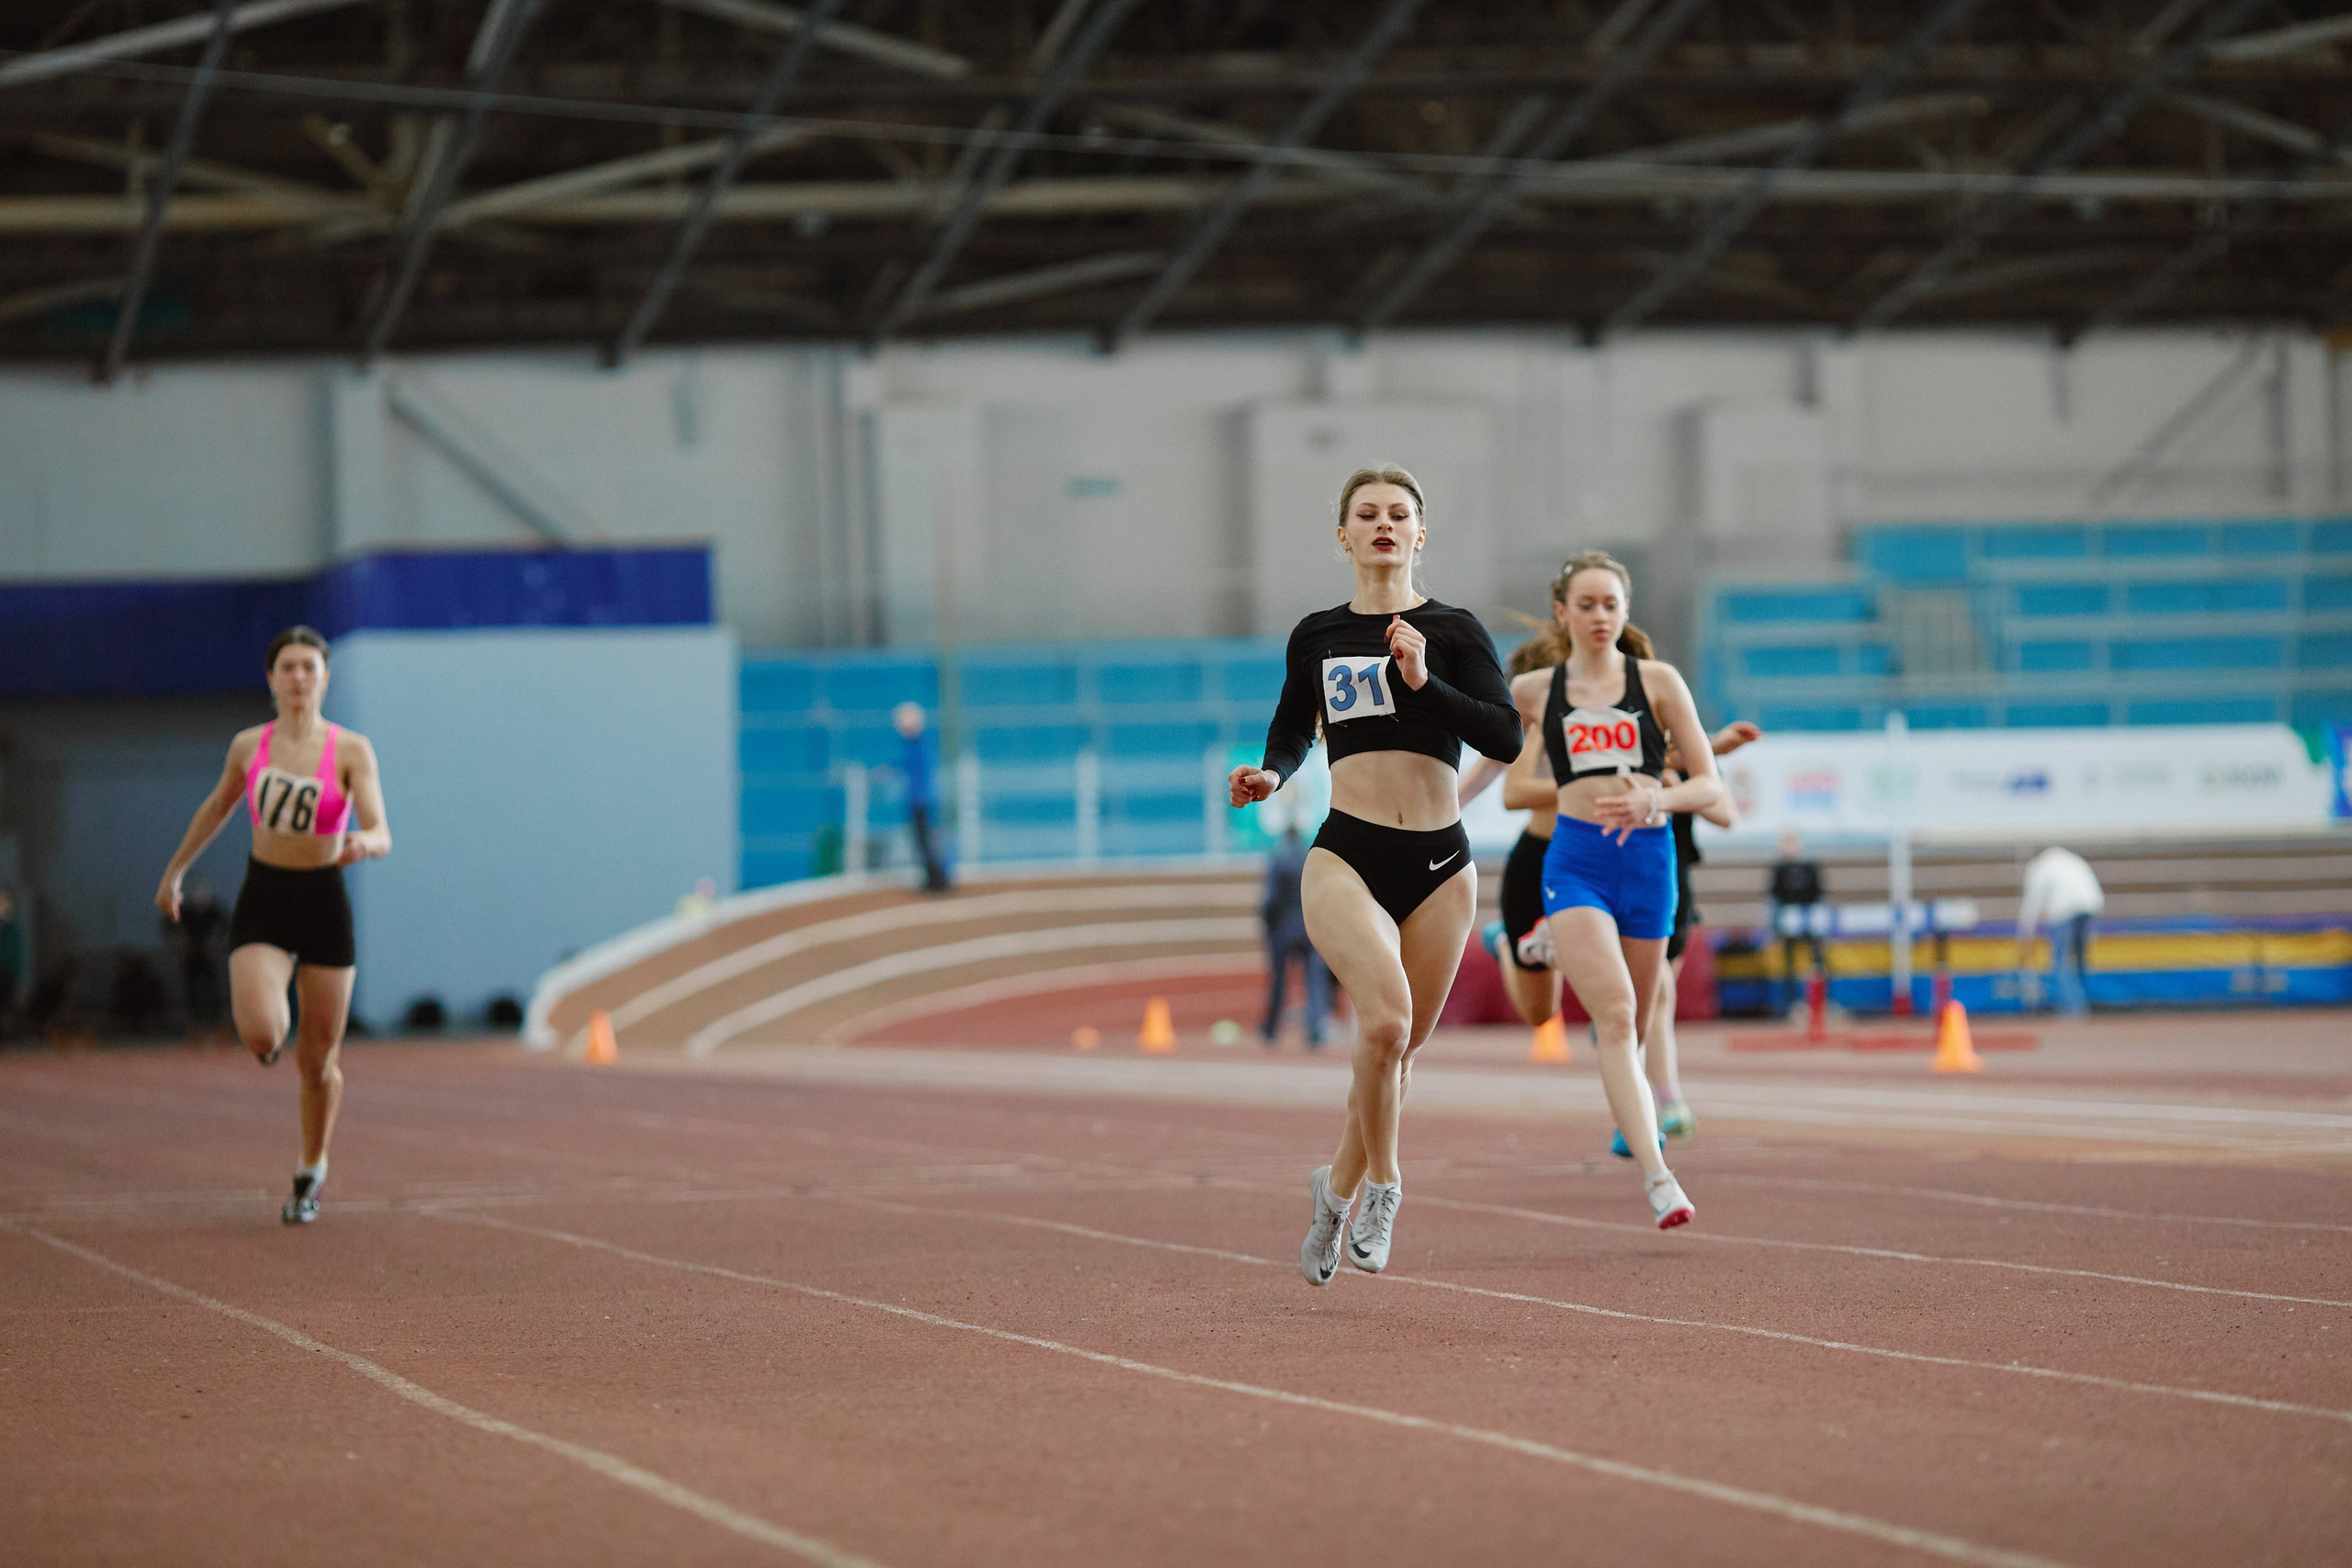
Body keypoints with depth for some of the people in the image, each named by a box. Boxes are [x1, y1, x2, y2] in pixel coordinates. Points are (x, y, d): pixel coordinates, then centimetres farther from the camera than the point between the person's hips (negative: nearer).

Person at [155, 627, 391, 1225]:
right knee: (261, 1037, -24)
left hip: (325, 904, -1)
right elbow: (217, 807, 20)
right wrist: (174, 871, 28)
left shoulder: (352, 750, -8)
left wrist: (364, 844, -41)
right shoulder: (249, 745, 1)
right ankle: (267, 1014, 16)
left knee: (317, 1061, 7)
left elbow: (382, 835, -17)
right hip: (261, 905, 1)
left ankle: (311, 1174, 33)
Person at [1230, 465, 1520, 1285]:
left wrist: (1424, 682, -19)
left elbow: (1506, 736, -9)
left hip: (1439, 864, 1)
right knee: (1385, 1017, -25)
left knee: (1399, 1047, 9)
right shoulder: (1316, 636, 8)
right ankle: (1380, 1184, -8)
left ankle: (1338, 1185, 33)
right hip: (1346, 857, -1)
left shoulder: (1453, 632, 2)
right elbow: (1292, 732, 23)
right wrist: (1266, 777, 3)